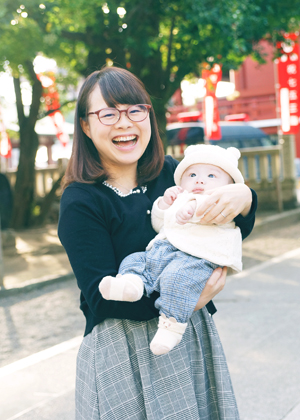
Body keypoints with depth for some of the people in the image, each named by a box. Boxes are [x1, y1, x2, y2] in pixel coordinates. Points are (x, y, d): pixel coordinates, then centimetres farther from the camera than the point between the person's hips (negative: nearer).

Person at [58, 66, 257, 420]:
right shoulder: (80, 202, -14)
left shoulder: (169, 172, 0)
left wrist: (243, 198, -19)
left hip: (192, 335, 5)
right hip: (123, 351, -5)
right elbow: (102, 297, -18)